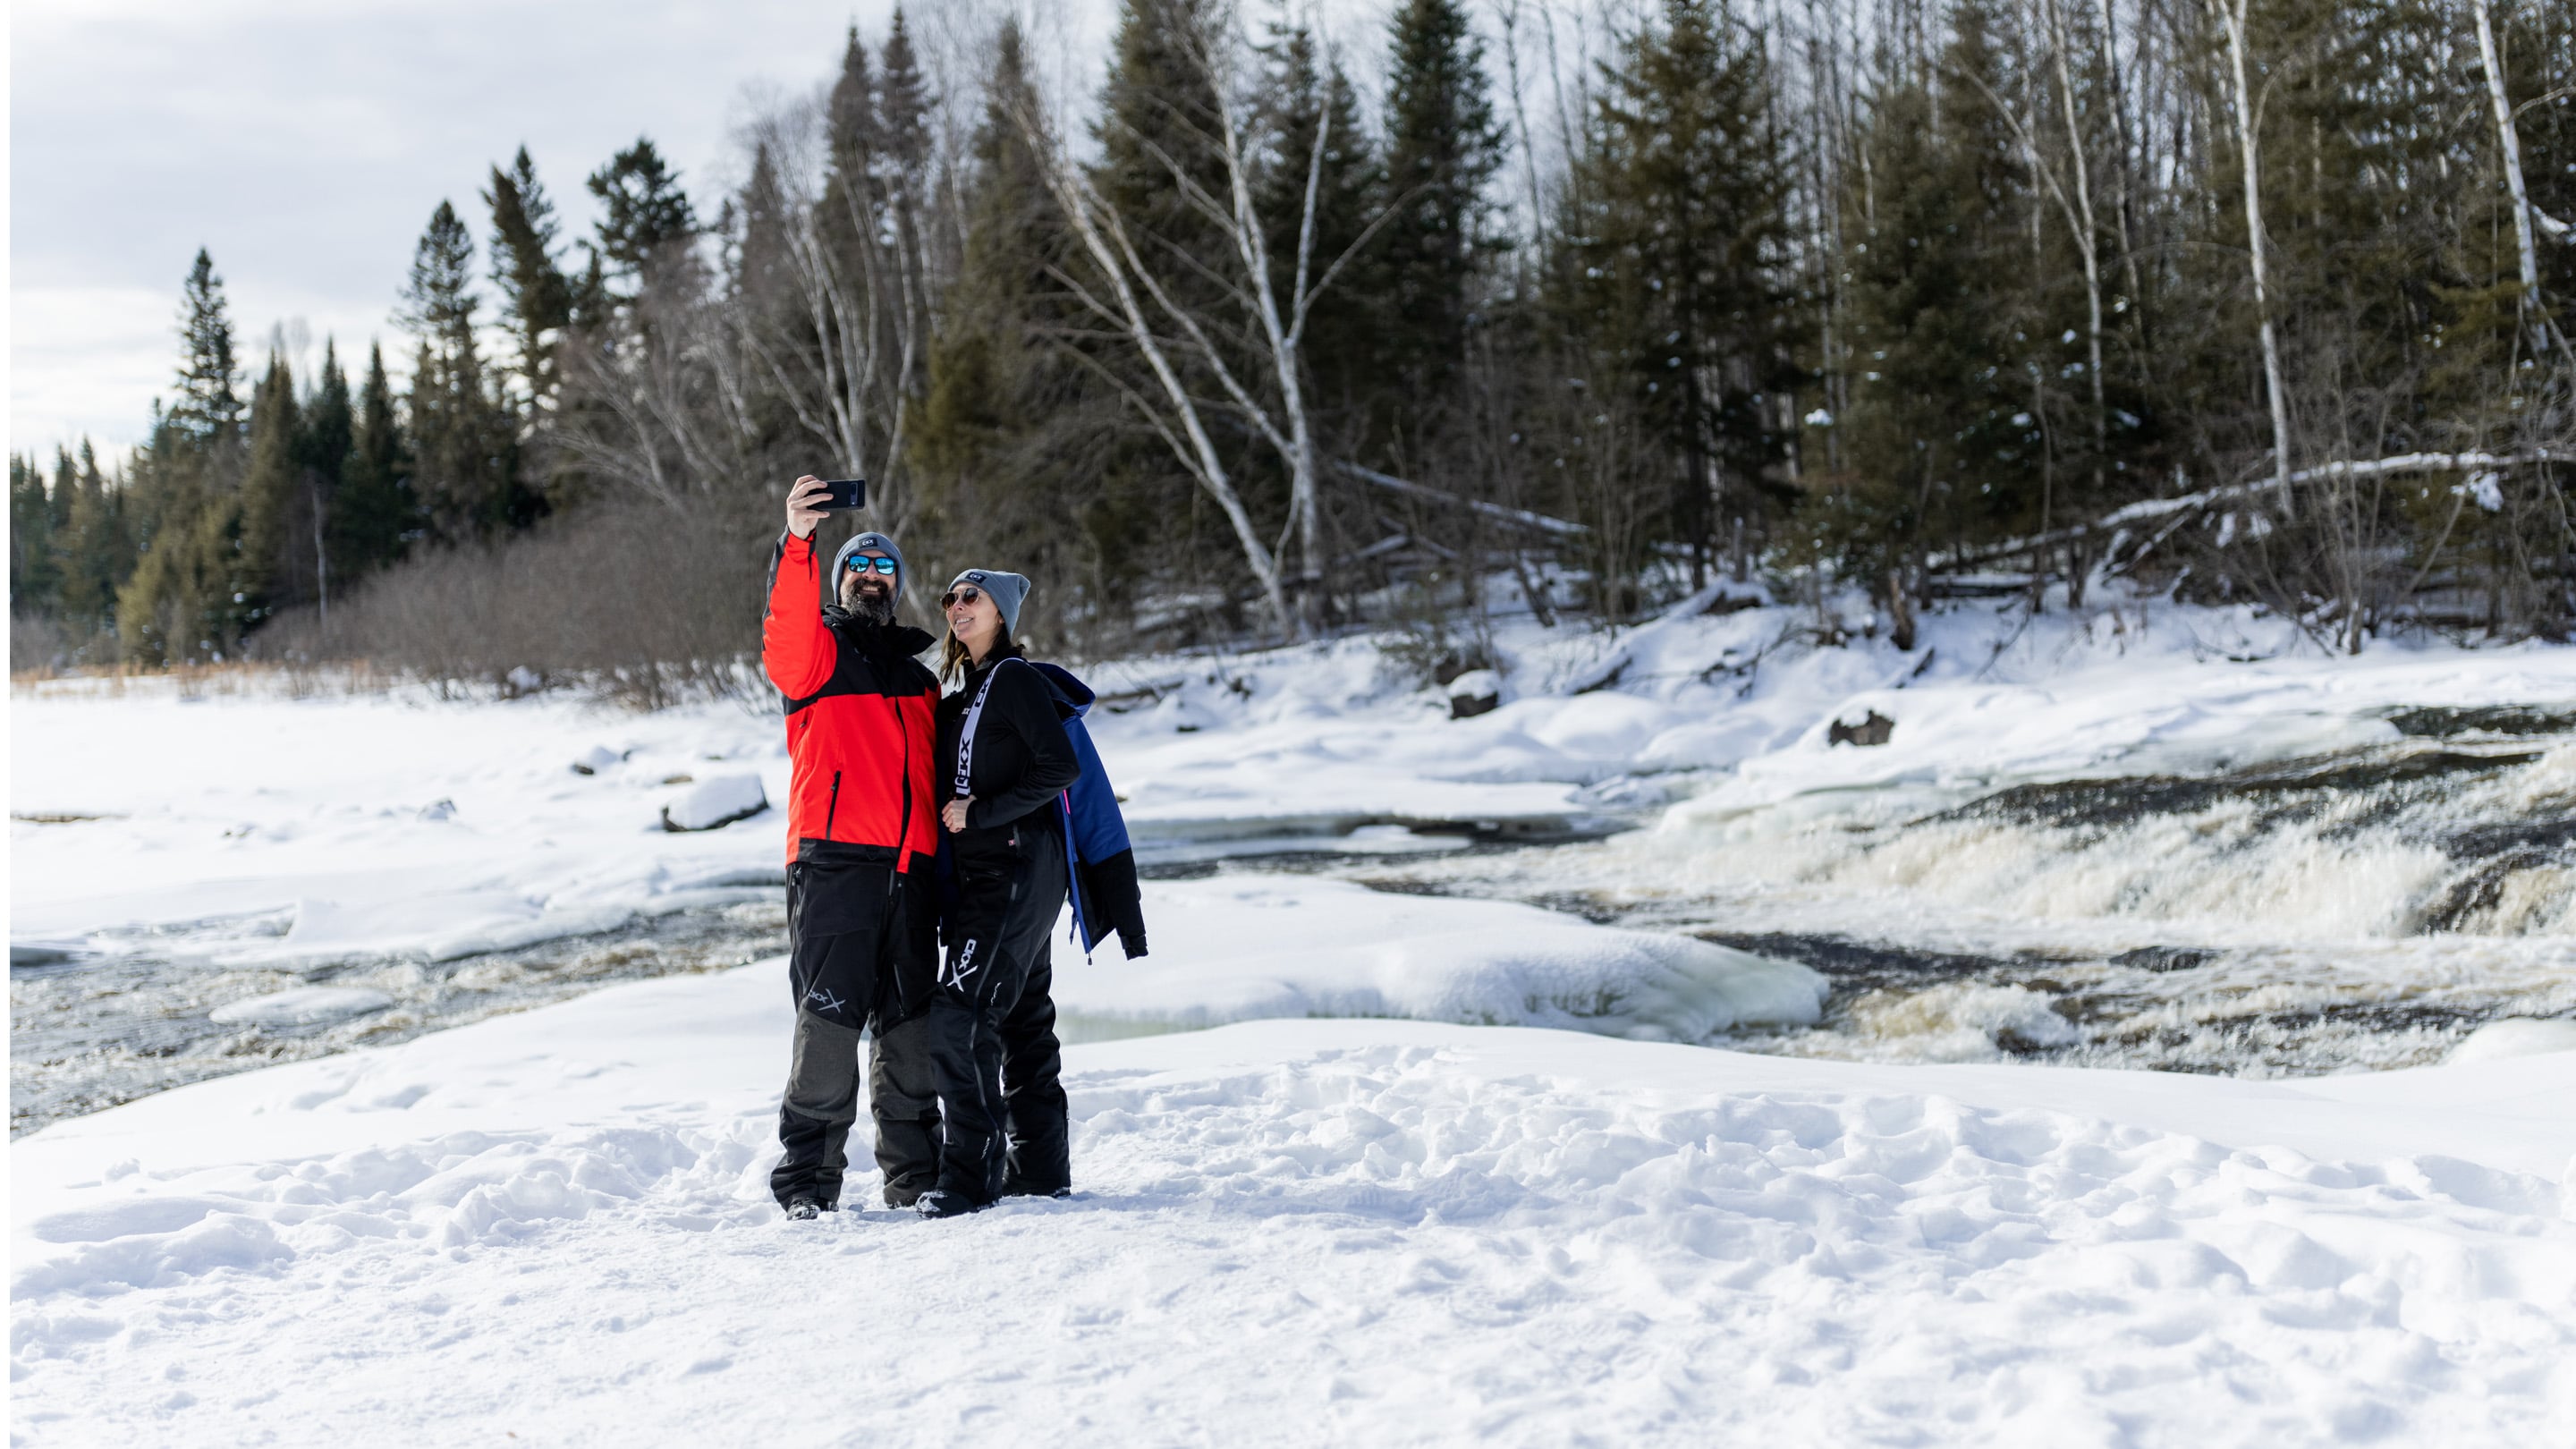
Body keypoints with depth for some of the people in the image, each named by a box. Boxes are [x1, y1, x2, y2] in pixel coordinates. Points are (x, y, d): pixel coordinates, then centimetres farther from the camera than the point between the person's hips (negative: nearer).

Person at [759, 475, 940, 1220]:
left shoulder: (919, 681, 27)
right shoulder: (819, 650, 10)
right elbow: (788, 630, -15)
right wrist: (797, 541, -30)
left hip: (911, 872, 5)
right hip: (834, 862, -5)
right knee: (829, 1022, -12)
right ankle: (808, 1180, -7)